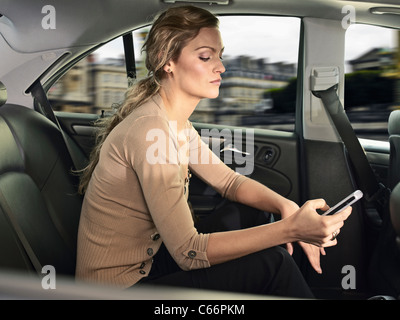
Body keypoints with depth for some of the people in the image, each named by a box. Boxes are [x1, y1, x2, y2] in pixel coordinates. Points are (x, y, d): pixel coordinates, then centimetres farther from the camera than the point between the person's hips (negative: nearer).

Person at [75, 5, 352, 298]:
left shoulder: (177, 124, 3)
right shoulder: (149, 130, -27)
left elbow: (230, 181, 11)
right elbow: (188, 252, -27)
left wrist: (286, 206, -8)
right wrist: (289, 229, -30)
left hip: (145, 260, 9)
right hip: (122, 287, -9)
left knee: (248, 214, 8)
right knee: (270, 262, -14)